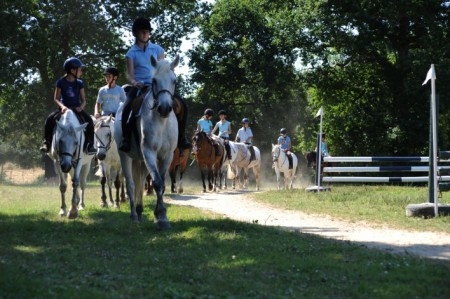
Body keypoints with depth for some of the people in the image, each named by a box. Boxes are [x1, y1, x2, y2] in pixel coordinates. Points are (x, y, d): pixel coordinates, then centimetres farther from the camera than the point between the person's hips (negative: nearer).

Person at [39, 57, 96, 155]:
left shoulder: (80, 83, 6)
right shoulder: (61, 82, -1)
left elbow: (83, 100, 6)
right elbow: (56, 98, -2)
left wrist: (81, 107, -16)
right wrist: (62, 106, -21)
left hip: (77, 109, 1)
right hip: (64, 108, -1)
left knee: (89, 120, -26)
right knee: (50, 119, -28)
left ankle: (90, 144, -18)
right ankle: (47, 142, -14)